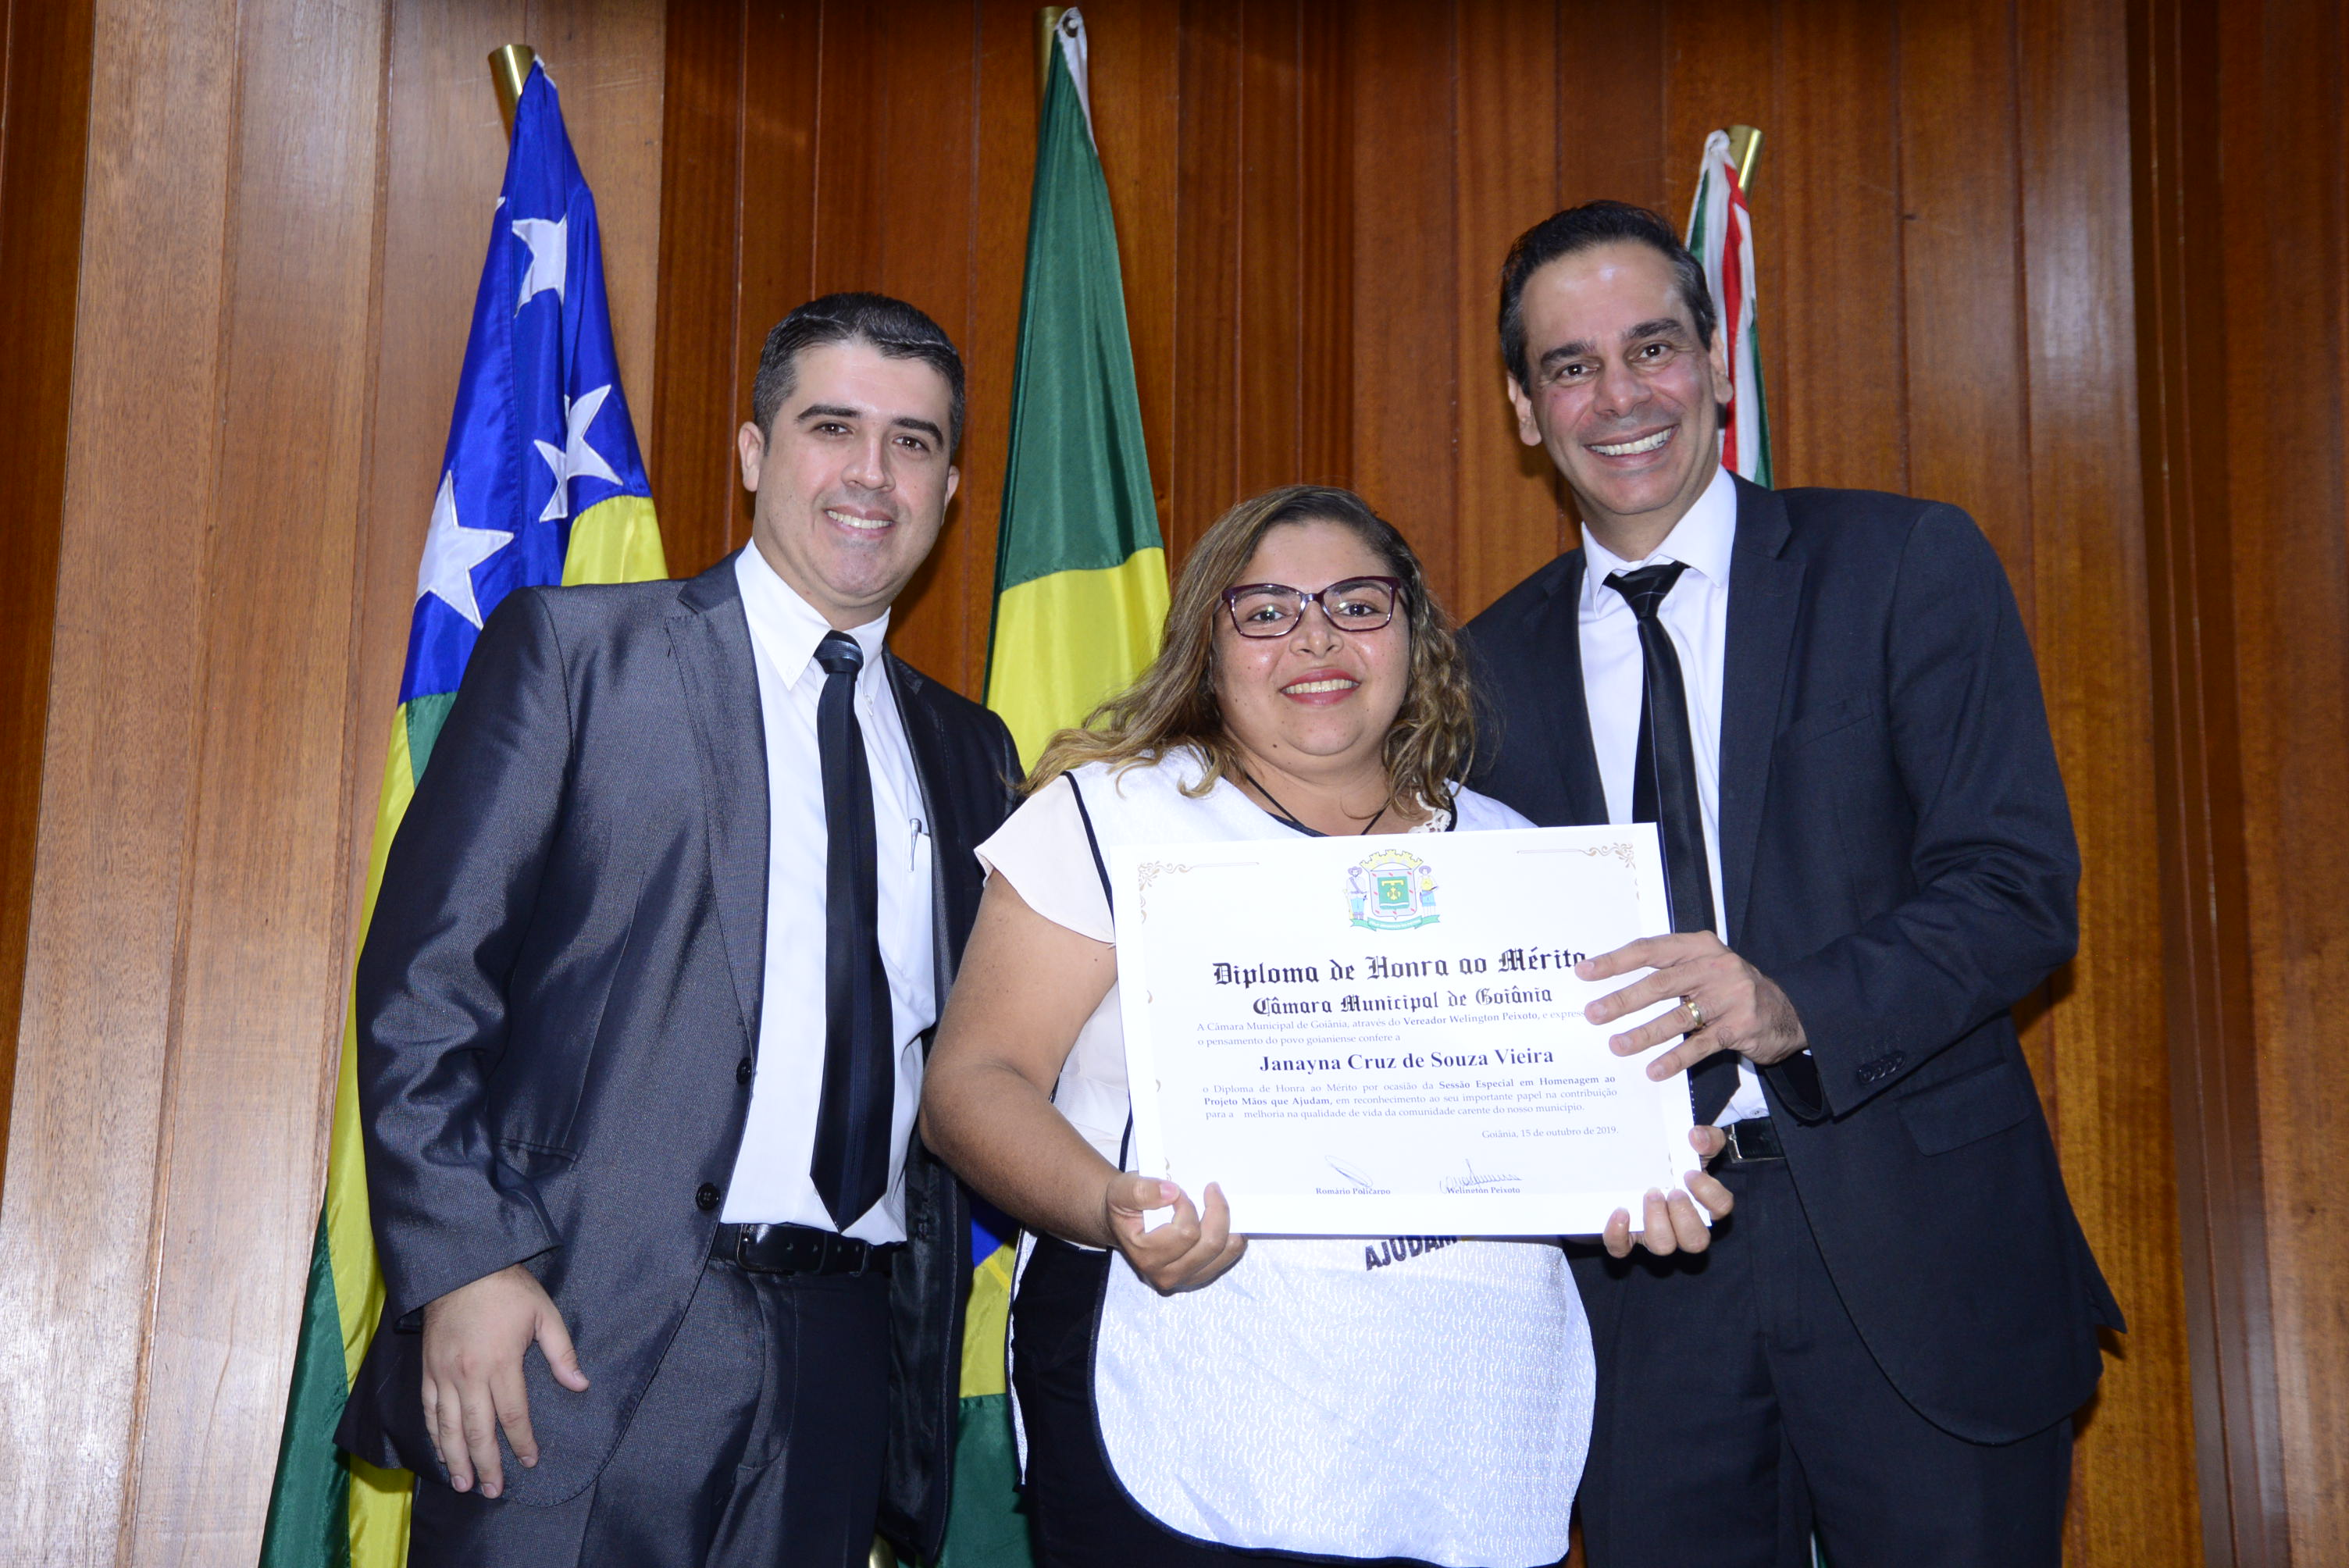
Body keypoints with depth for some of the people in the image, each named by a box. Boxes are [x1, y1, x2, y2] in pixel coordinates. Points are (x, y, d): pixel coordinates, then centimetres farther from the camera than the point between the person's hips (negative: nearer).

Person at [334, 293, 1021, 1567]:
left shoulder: (967, 750, 16)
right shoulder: (573, 649, 2)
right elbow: (425, 974, -5)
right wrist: (465, 1266, -14)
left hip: (845, 1356, 4)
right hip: (580, 1333, -4)